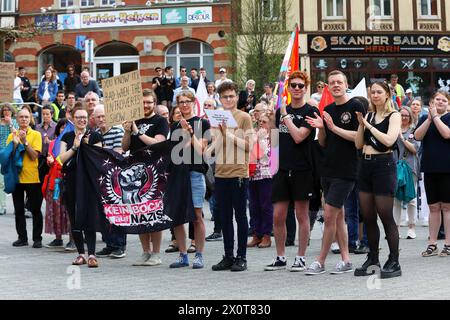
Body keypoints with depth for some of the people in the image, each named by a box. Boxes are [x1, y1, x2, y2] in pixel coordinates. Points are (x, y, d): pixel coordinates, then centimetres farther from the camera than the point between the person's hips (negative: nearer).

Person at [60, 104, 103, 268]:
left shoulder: (94, 136, 3)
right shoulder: (67, 137, 12)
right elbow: (62, 158, 2)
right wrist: (74, 147, -9)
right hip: (71, 182, 4)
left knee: (89, 218, -10)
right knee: (74, 219, 6)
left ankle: (91, 254, -13)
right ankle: (81, 253, 14)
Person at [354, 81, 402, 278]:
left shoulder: (394, 116, -3)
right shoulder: (368, 116, 14)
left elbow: (389, 140, -18)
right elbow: (358, 144, 9)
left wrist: (369, 125, -13)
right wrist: (361, 124, -3)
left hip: (384, 164, -6)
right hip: (366, 165, 6)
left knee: (386, 216, -7)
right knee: (368, 217, 8)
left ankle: (394, 262, -2)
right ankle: (373, 260, 16)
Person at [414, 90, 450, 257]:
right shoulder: (424, 119, 12)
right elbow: (417, 136, -4)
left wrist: (435, 116, -11)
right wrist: (429, 118, -11)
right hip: (430, 167, 4)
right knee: (433, 207, 7)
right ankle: (432, 244, 11)